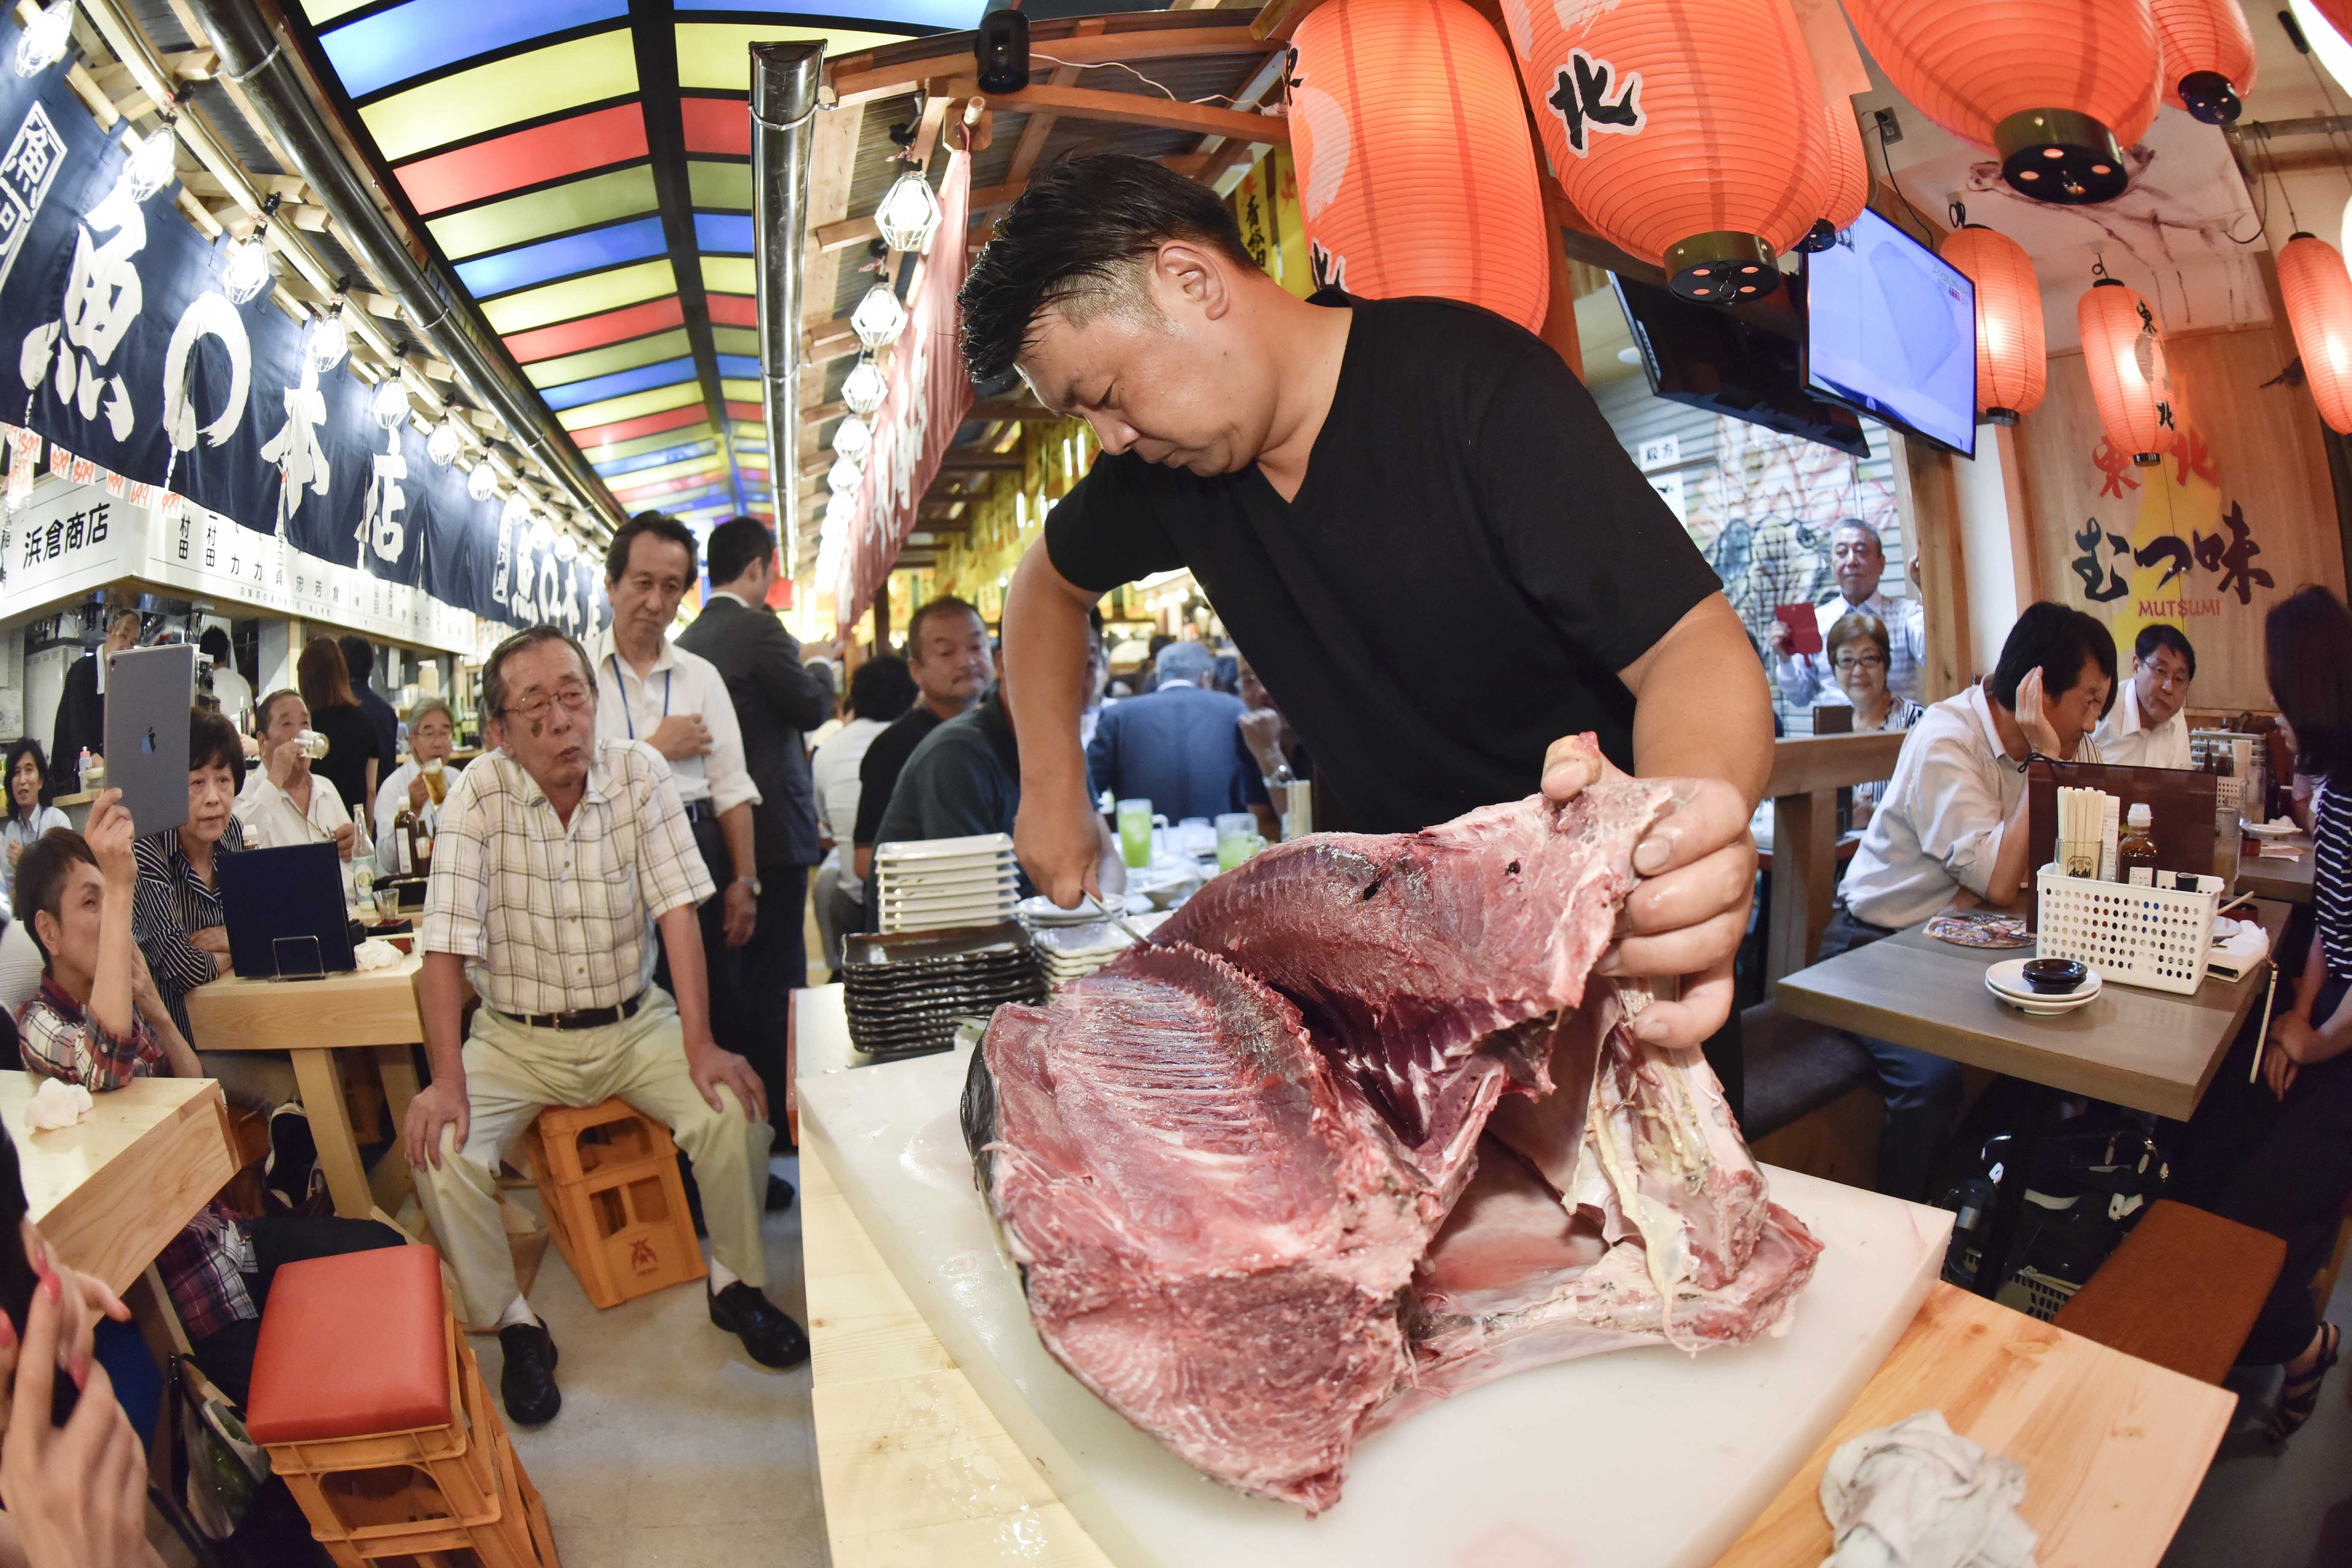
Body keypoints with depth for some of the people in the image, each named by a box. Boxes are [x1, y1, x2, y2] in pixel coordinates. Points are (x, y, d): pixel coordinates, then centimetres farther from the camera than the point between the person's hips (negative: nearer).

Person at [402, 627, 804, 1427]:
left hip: (634, 1023, 0)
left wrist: (700, 1046, -22)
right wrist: (447, 1078, -25)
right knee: (441, 1150, -22)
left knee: (734, 1110, -21)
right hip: (517, 1037, 0)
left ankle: (735, 1283, 5)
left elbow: (677, 909, -15)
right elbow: (447, 942, -15)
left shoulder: (640, 773, -10)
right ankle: (513, 1324, 3)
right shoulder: (480, 793, -13)